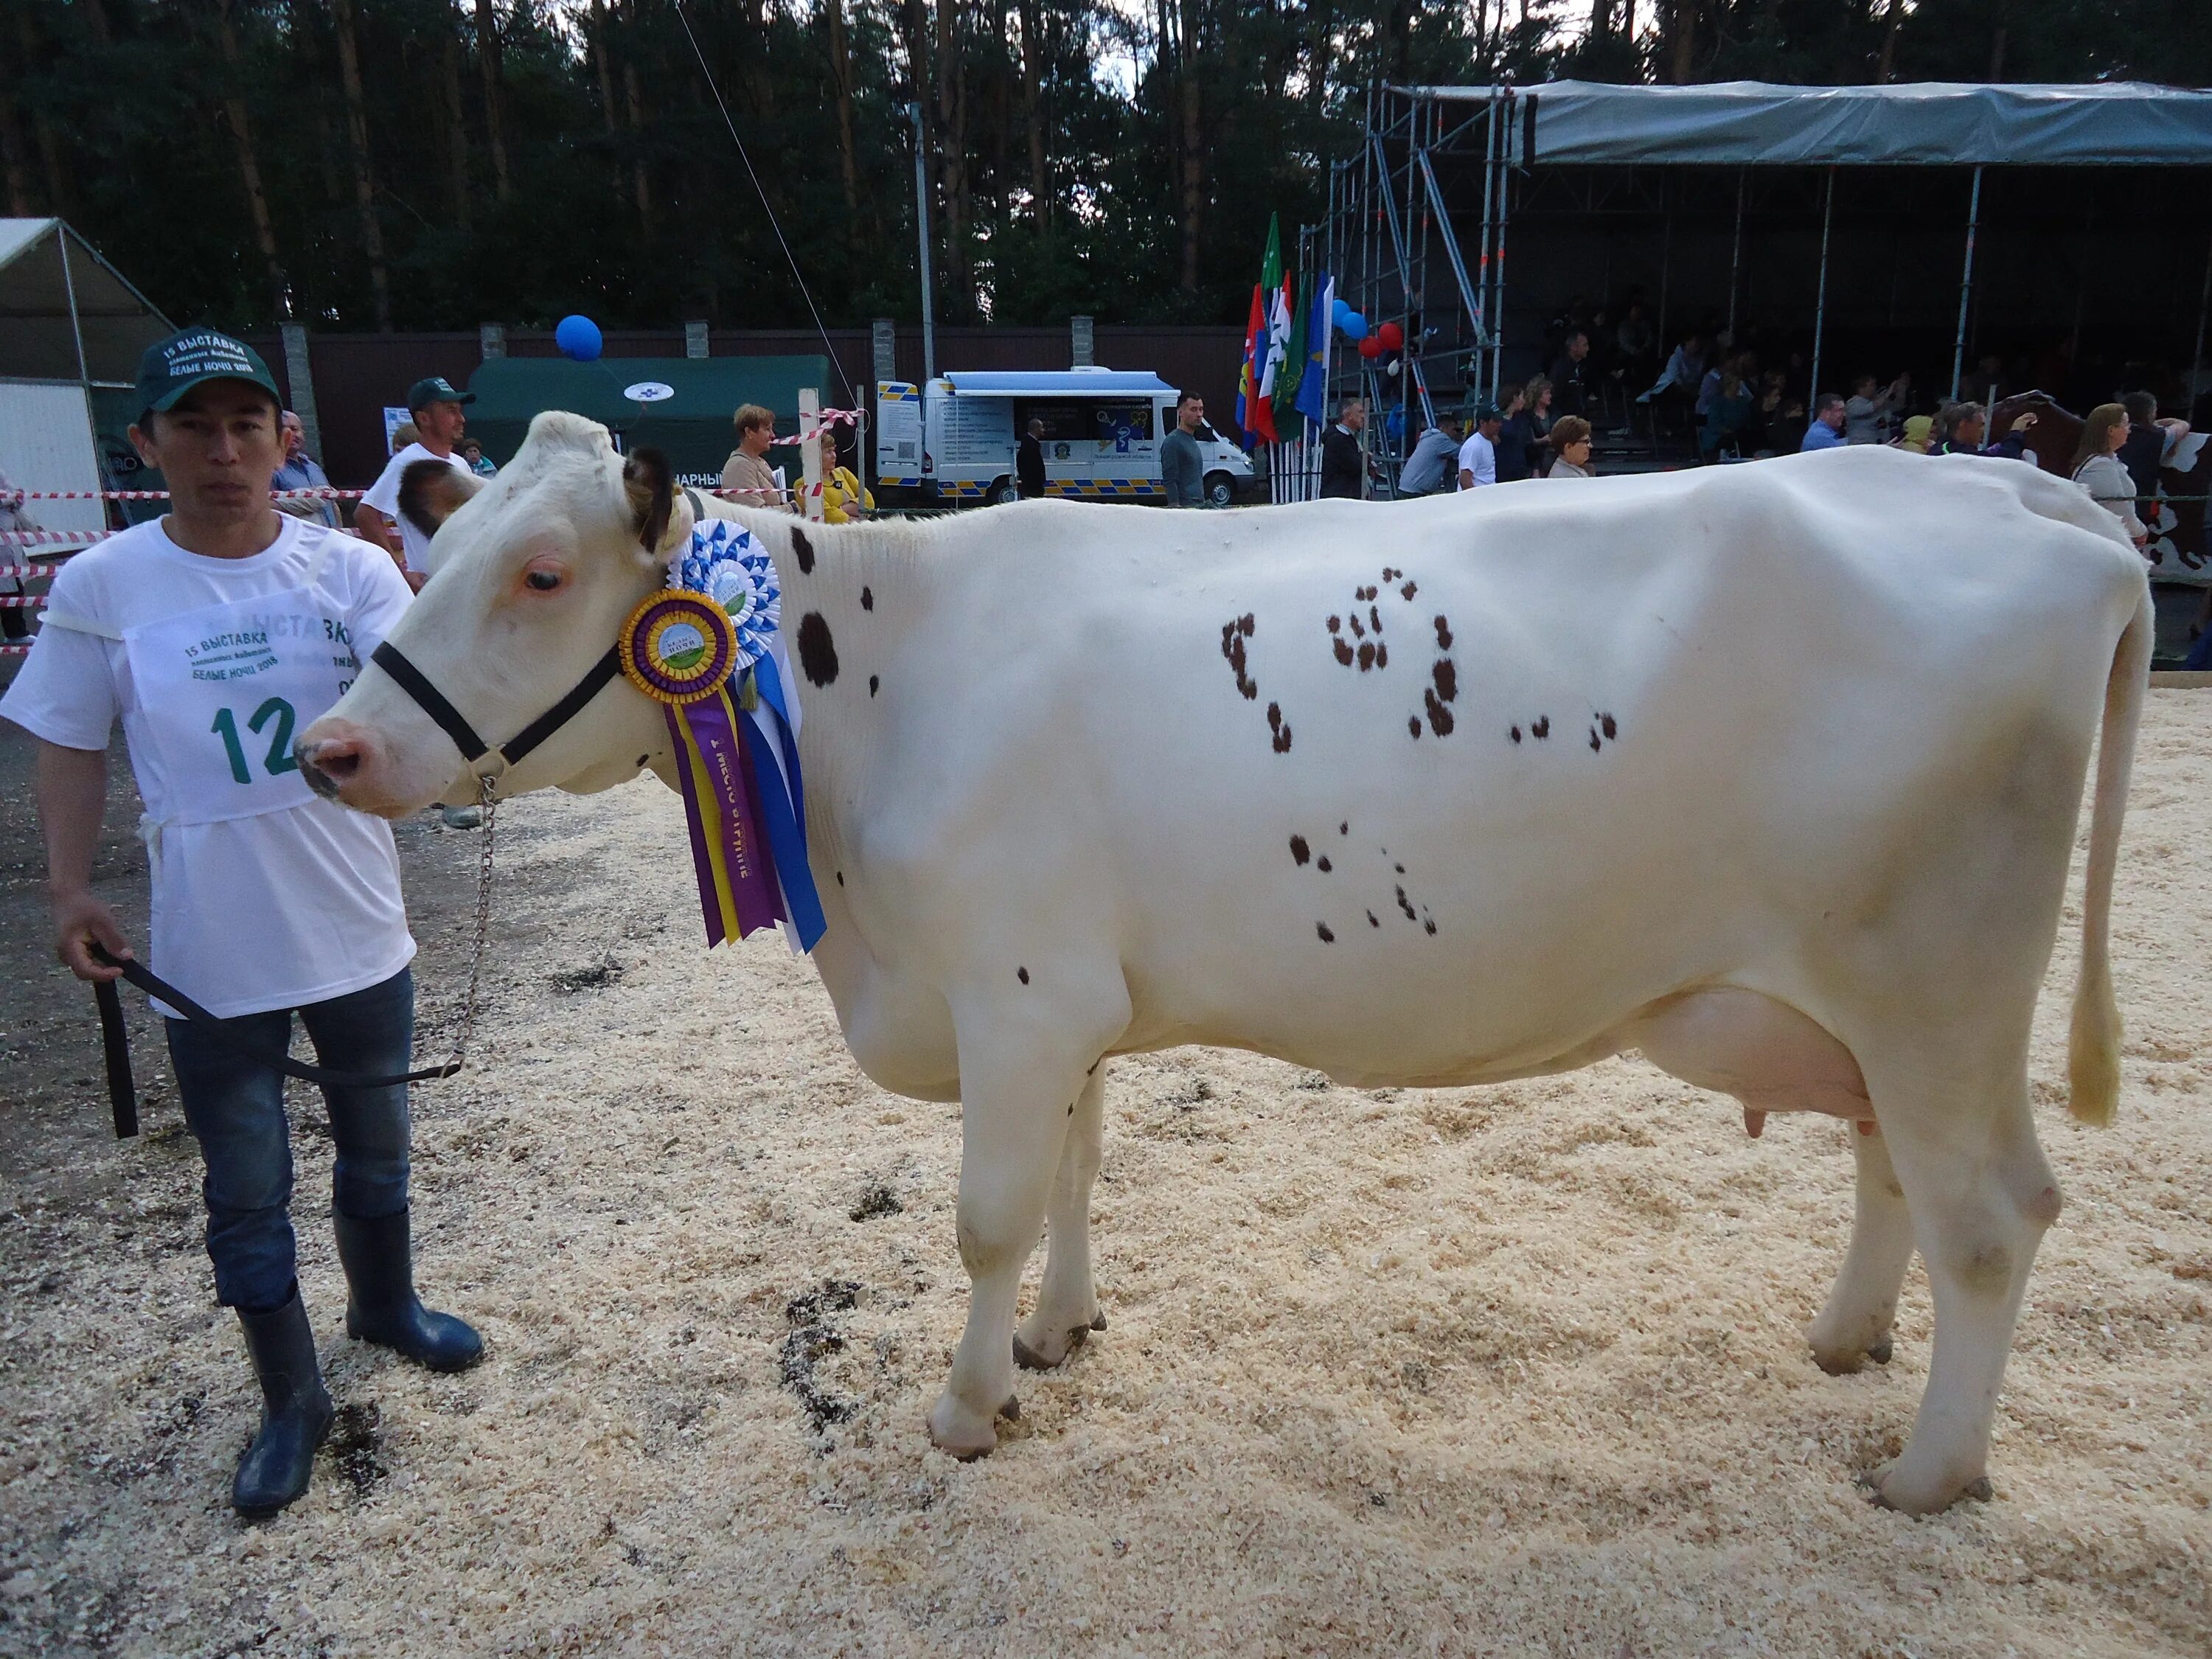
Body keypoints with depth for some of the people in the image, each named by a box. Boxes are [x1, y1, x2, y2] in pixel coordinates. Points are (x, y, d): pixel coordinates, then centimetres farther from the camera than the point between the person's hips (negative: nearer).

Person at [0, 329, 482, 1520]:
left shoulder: (350, 569, -6)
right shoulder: (103, 587, -6)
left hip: (358, 930, 1)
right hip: (210, 955, -1)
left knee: (376, 1147, 22)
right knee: (246, 1187, 12)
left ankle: (384, 1304, 49)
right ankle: (291, 1403, 32)